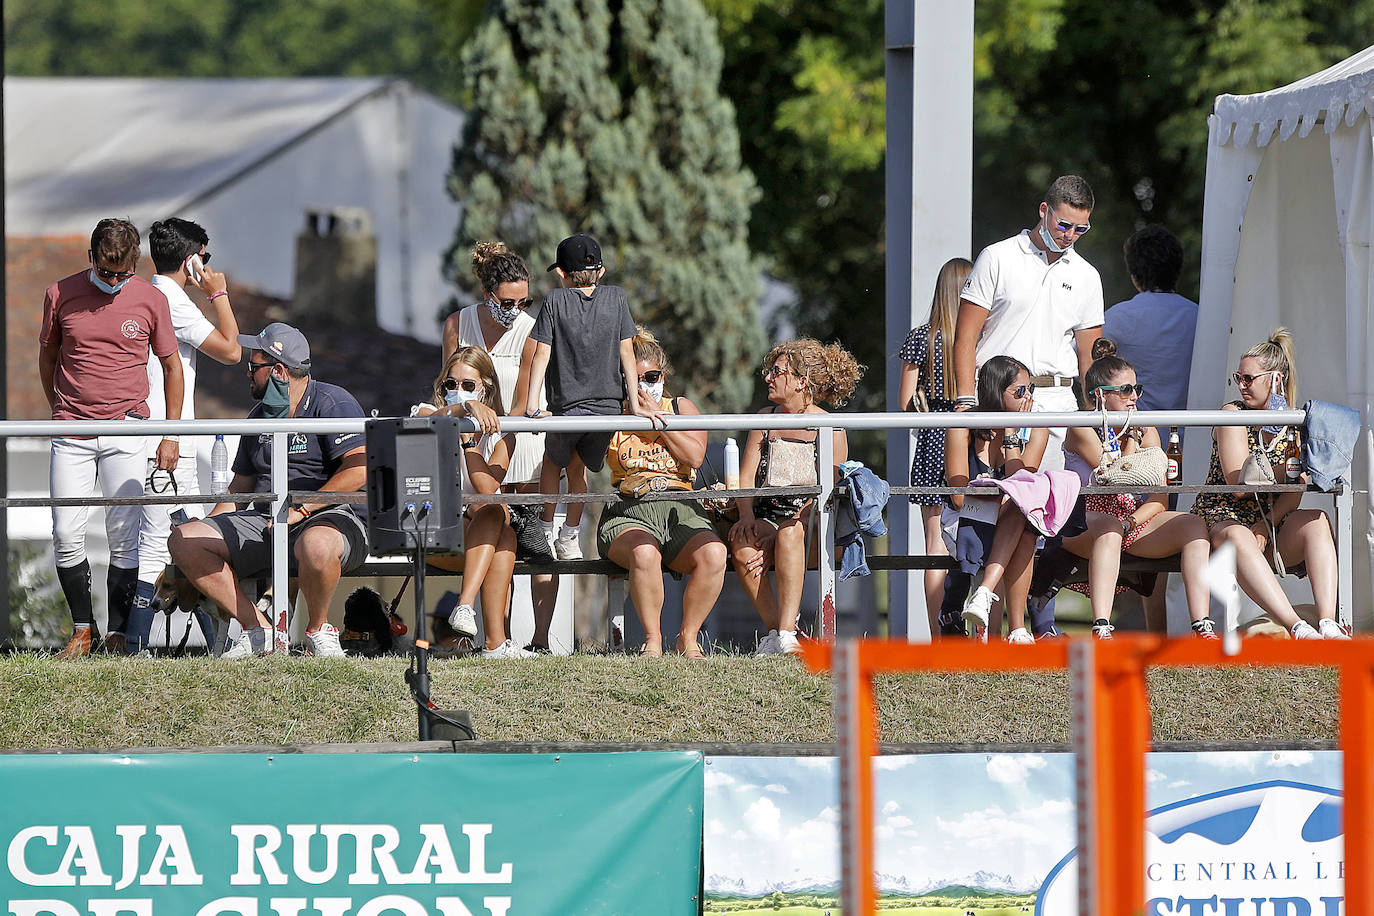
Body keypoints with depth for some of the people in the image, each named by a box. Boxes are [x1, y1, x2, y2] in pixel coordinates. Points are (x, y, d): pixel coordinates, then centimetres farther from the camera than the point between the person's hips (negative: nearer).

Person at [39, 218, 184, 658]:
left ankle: (117, 634, 3)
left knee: (125, 538, -3)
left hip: (127, 432, -1)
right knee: (66, 535, -5)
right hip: (71, 435, 1)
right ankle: (81, 628, 9)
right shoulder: (61, 294, 1)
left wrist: (171, 436, 7)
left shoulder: (150, 300, 0)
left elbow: (171, 366, 9)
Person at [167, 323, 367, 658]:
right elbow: (240, 487, 26)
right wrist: (209, 527, 10)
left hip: (332, 516, -7)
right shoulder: (260, 416, 19)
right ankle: (259, 630, -11)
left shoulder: (332, 402, -6)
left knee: (316, 545, -45)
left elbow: (358, 470, -18)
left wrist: (301, 510, -21)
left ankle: (318, 629, -14)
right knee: (182, 540, -9)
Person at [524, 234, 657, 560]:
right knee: (578, 468, 21)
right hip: (608, 404, 2)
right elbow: (626, 352, 2)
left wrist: (531, 405, -9)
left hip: (567, 407, -2)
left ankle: (545, 531, 24)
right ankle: (569, 538, 22)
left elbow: (542, 354, -8)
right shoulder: (616, 297, 3)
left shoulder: (555, 300, -4)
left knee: (552, 463, 23)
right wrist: (635, 404, 2)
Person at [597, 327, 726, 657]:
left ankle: (688, 638, -16)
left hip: (680, 511, 2)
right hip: (628, 513, -2)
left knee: (713, 554, -31)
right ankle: (652, 640, -24)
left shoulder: (681, 408, 18)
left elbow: (694, 457, 2)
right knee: (644, 553, -39)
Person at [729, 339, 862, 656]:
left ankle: (785, 636, -43)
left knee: (790, 532, -38)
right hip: (767, 517, 3)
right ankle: (776, 629, -26)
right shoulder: (764, 420, 15)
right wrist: (747, 516, -13)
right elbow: (745, 477, 10)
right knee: (741, 542, -31)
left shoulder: (830, 428, 0)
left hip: (810, 524, -3)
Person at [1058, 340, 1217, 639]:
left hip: (1137, 522, 5)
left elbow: (1160, 499, 1)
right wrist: (1132, 437, -8)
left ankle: (1202, 628, -31)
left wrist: (1130, 523, -17)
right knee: (1109, 527, -39)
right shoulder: (1083, 430, -5)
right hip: (1083, 523, -5)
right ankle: (1101, 630, -52)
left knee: (1192, 524, -19)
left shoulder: (1147, 431, 10)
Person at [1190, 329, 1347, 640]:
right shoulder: (1232, 415, -2)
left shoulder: (1294, 424, 10)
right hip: (1223, 519, -4)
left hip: (1274, 523, 4)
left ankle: (1328, 624, -44)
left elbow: (1294, 494, 0)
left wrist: (1265, 528, -16)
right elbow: (1238, 485, -13)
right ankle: (1297, 627, -57)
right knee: (1237, 538, -39)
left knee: (1316, 521, -27)